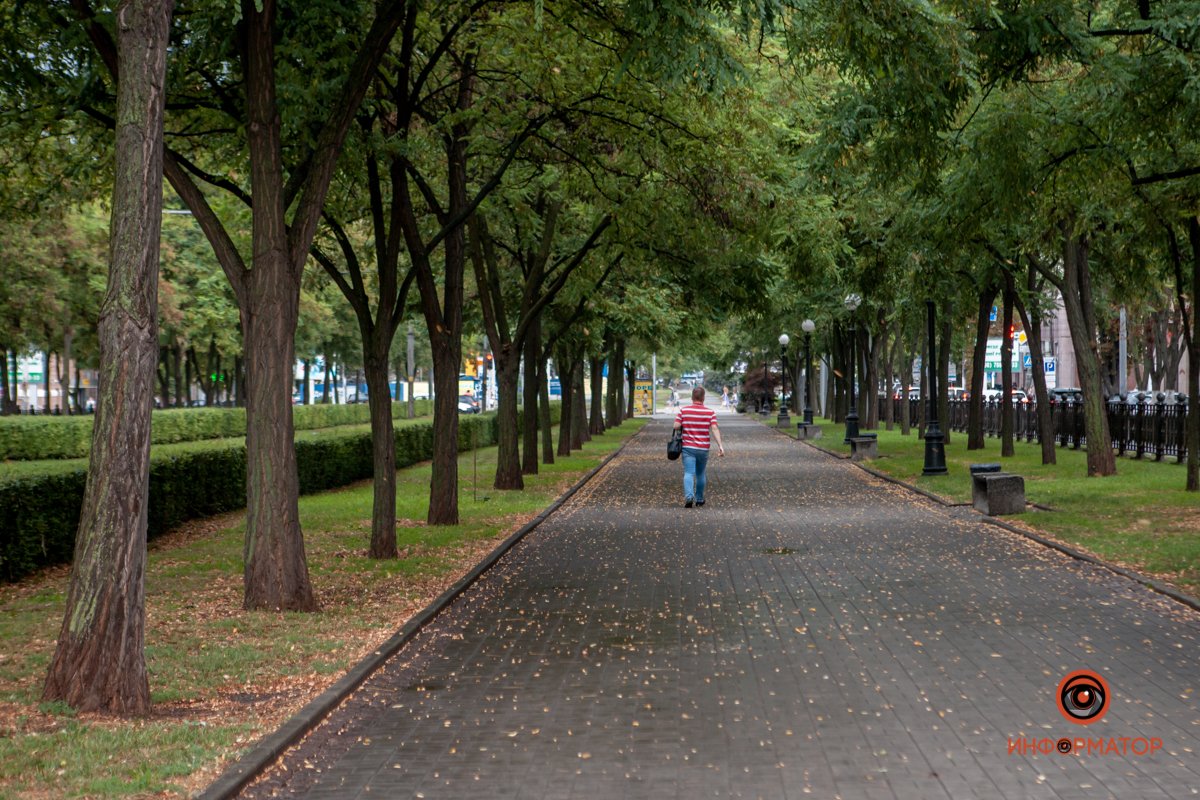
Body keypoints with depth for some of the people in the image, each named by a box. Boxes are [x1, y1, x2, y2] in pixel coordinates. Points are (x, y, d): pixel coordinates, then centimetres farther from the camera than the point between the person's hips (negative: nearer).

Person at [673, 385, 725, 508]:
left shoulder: (683, 410, -1)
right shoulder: (710, 412, -2)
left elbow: (676, 426, -7)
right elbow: (714, 429, -12)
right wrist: (720, 445, -17)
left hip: (688, 447, -1)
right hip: (703, 448, 1)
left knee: (688, 473, -8)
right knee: (700, 474, 17)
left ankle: (689, 496, -31)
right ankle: (699, 500, 27)